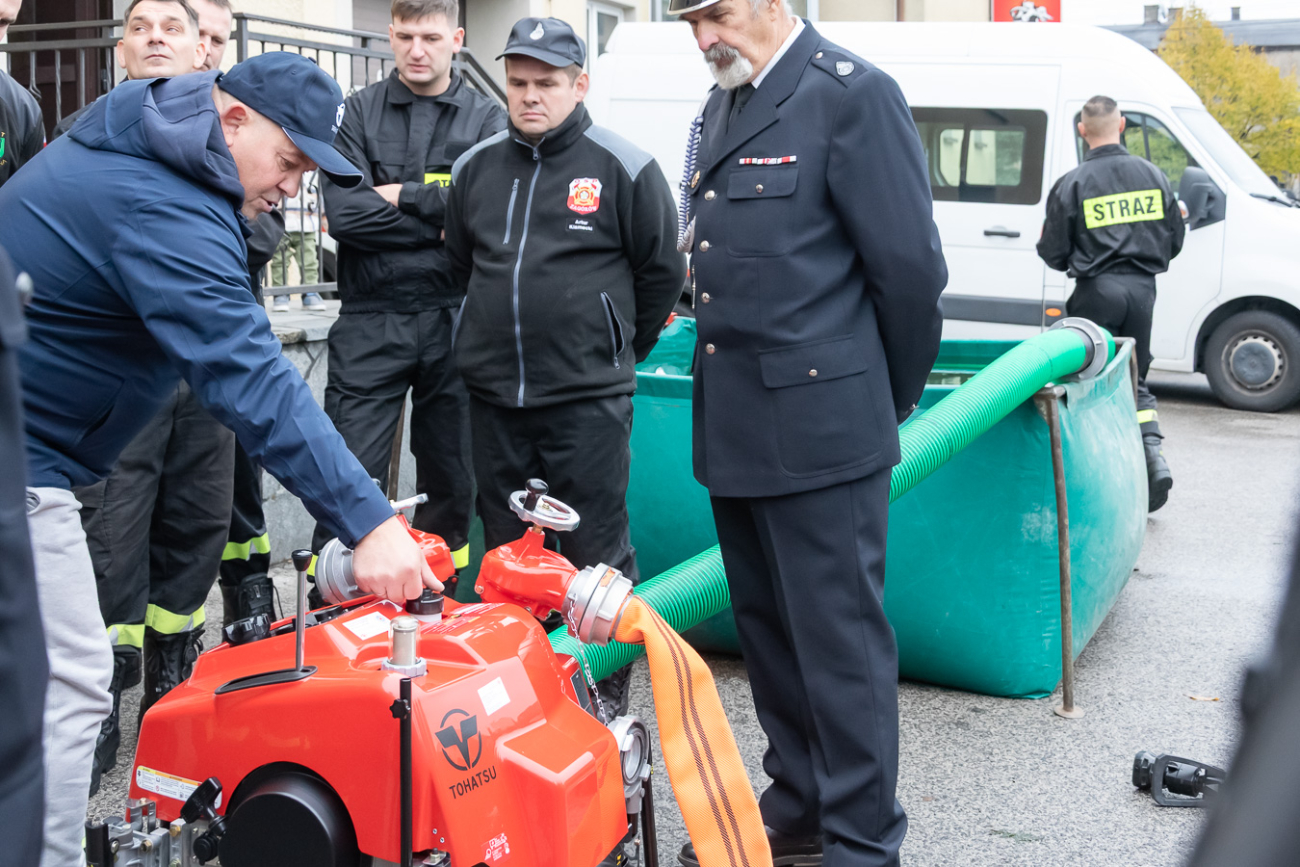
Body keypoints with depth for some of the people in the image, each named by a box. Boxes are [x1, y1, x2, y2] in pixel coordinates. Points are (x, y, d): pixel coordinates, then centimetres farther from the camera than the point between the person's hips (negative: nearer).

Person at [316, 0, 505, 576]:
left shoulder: (487, 120, 9)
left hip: (453, 321, 1)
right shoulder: (357, 113, 7)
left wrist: (403, 195, -8)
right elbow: (344, 213, -8)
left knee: (451, 476, 10)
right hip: (370, 320, -1)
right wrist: (442, 222, -9)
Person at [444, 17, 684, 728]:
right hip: (493, 396, 5)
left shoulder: (624, 169, -4)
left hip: (588, 397, -5)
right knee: (505, 550, 13)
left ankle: (607, 701, 13)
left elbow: (661, 272, 4)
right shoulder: (475, 168, 9)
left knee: (594, 555, 1)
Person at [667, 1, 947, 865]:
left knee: (839, 639, 0)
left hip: (819, 428, -8)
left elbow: (910, 267, -11)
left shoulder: (853, 95, -10)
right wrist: (730, 394, 14)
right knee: (768, 631, 16)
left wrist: (890, 401, -2)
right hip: (734, 428, 9)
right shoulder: (723, 105, 15)